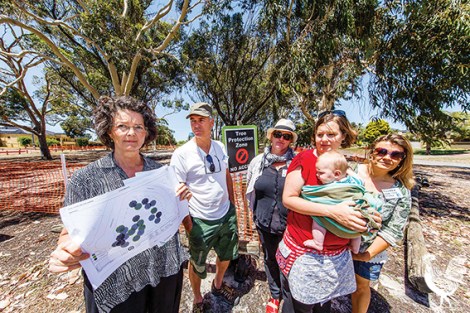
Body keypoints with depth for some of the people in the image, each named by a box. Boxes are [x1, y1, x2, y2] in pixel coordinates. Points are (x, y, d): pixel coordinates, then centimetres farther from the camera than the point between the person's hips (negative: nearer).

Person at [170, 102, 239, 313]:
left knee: (227, 256, 26)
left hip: (227, 216, 5)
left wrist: (232, 204, 9)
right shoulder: (181, 154, -17)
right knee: (197, 265, 19)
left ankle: (218, 285, 58)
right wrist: (189, 226, -12)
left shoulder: (220, 147, -2)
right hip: (201, 222, -4)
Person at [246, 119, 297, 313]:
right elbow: (250, 190, 8)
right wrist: (257, 211, 9)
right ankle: (275, 295, 51)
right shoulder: (258, 161, -5)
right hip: (264, 223, 3)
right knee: (270, 259, 23)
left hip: (289, 224, -2)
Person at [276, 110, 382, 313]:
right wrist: (332, 211, -27)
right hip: (302, 253, -4)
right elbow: (288, 198, -20)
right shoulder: (305, 159, -14)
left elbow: (353, 203, 16)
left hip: (337, 257, 5)